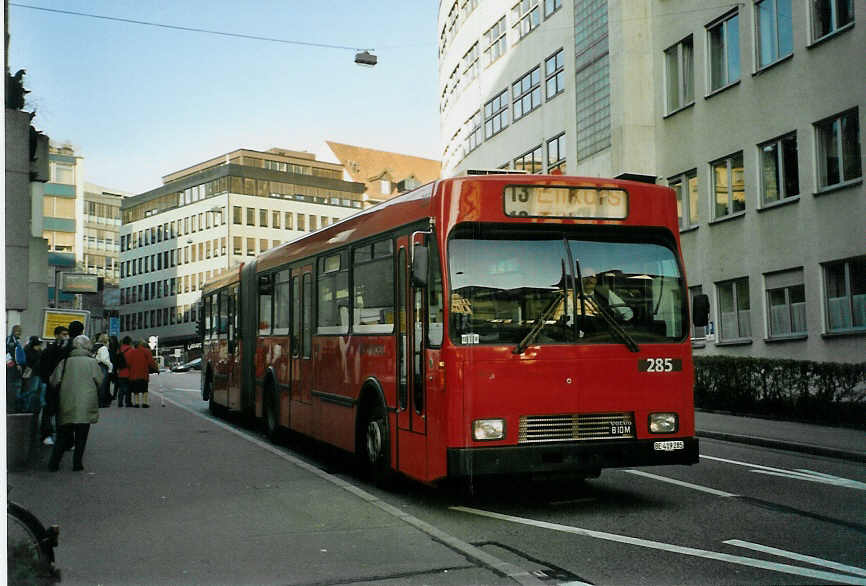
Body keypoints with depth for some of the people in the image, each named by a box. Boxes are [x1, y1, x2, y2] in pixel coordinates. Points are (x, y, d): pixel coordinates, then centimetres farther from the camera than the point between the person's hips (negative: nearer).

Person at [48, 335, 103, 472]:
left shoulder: (65, 362, 2)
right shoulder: (92, 362, -2)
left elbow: (54, 381, 2)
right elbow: (100, 382, 2)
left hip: (67, 406, 2)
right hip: (86, 407, -2)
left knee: (63, 436, 12)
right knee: (81, 437, 7)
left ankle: (53, 463, 8)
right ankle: (77, 463, 5)